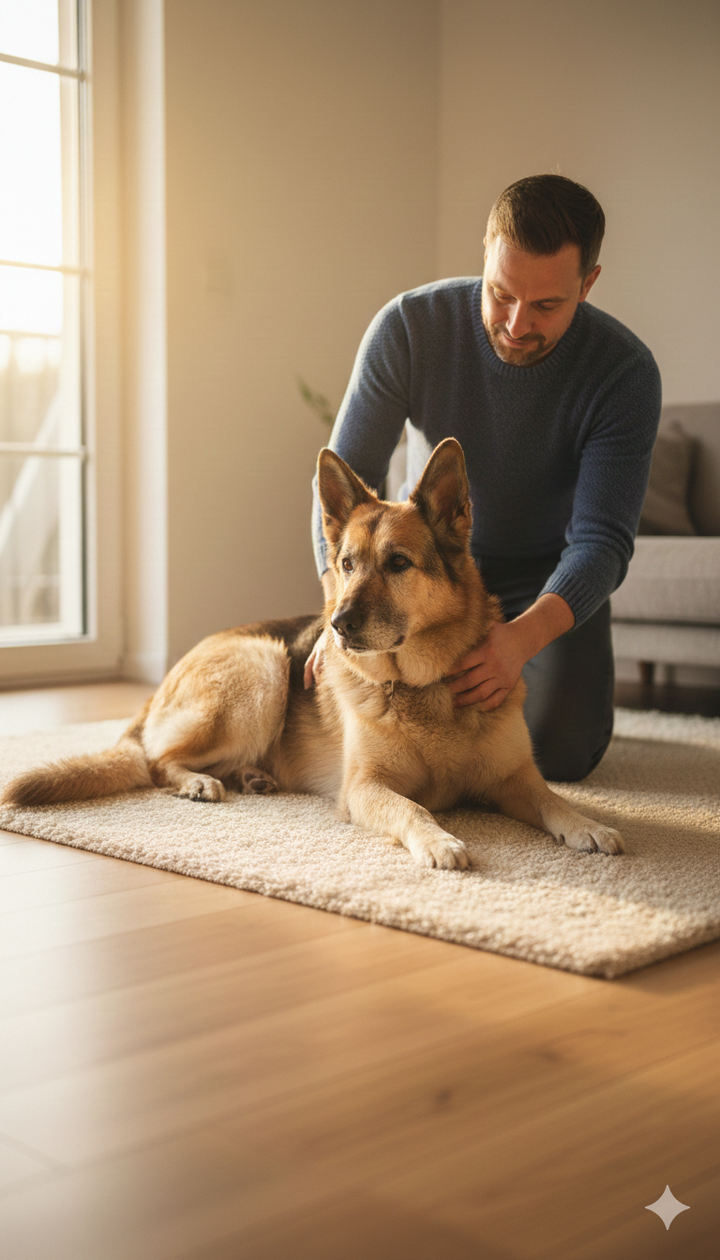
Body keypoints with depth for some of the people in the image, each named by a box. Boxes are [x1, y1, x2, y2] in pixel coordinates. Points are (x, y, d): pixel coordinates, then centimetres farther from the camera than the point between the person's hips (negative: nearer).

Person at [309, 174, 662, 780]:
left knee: (561, 755, -12)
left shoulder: (626, 371, -26)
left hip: (552, 580, -1)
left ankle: (562, 679, 22)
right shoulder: (408, 326, -24)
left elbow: (602, 540, -29)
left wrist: (524, 636, -48)